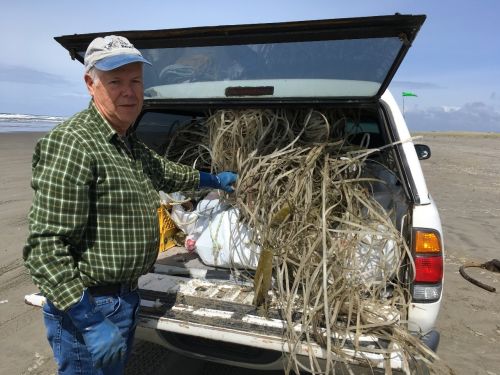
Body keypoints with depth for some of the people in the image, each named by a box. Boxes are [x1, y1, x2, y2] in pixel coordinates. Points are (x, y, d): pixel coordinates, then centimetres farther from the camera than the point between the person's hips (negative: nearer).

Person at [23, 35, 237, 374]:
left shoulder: (130, 144, 7)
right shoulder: (71, 144, -23)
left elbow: (163, 172, 27)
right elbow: (45, 245, -25)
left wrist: (213, 179, 33)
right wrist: (89, 320, -27)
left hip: (127, 297, 9)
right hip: (89, 307, -9)